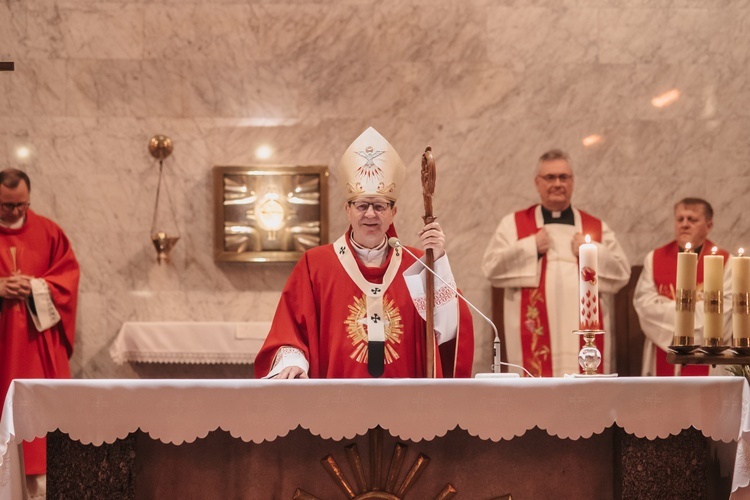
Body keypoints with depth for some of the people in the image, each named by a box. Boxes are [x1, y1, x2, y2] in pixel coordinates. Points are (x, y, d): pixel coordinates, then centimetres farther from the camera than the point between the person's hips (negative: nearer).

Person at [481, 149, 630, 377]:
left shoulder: (597, 228, 14)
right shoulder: (513, 224, 10)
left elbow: (621, 274, 8)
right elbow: (492, 268, 0)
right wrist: (530, 248, -7)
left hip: (584, 336, 2)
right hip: (535, 337, -2)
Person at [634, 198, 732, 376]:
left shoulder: (725, 261, 2)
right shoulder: (655, 258, 9)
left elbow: (726, 309, -9)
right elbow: (644, 303, -3)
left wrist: (668, 307, -11)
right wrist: (697, 307, -10)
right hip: (663, 359, 2)